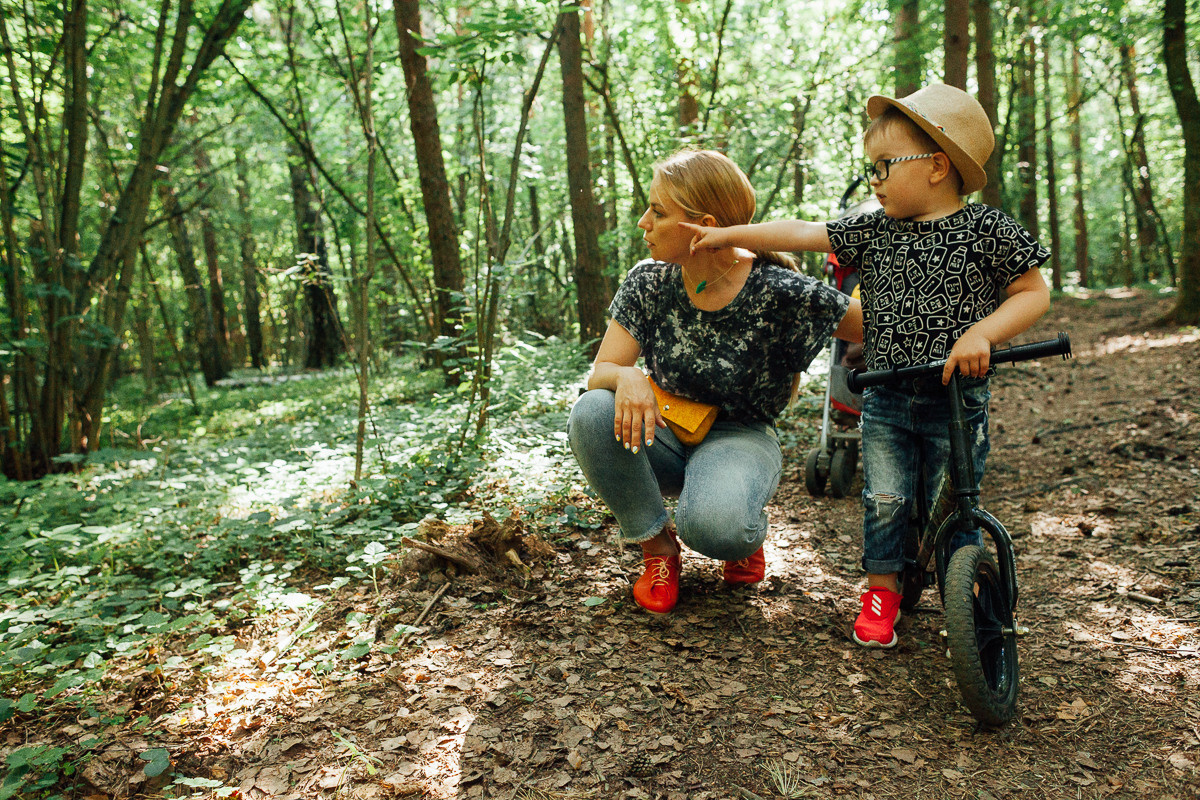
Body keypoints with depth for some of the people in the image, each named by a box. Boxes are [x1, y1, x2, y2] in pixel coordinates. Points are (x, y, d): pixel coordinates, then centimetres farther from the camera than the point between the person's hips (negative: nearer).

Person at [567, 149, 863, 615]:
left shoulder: (778, 292, -18)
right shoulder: (648, 282, -7)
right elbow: (600, 371, -10)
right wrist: (627, 377, -32)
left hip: (739, 438, -4)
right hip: (663, 433, 4)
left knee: (711, 523, -37)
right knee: (592, 413, -28)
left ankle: (748, 533, 4)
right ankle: (657, 546, -6)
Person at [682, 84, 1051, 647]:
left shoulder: (986, 230, -7)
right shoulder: (874, 231, 3)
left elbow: (1033, 292, -4)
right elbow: (802, 234, 4)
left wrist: (982, 333, -19)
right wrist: (731, 235, 2)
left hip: (958, 400, -3)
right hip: (885, 399, 3)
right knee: (883, 500, 4)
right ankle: (881, 593, 23)